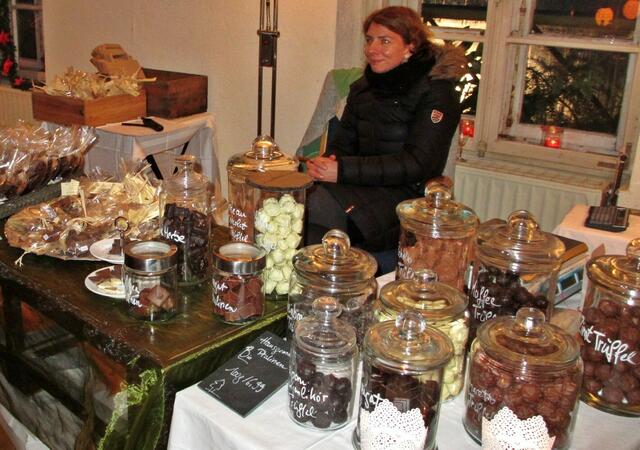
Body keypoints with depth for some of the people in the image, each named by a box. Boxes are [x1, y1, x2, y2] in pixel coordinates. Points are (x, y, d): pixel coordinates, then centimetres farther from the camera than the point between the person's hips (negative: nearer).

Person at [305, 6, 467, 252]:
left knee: (317, 205, -31)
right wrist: (328, 163, -11)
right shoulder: (363, 86, 15)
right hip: (361, 186, 6)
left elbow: (417, 164, -14)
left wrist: (343, 170, -21)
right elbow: (343, 142, 15)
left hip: (405, 193, -5)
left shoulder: (436, 91, -6)